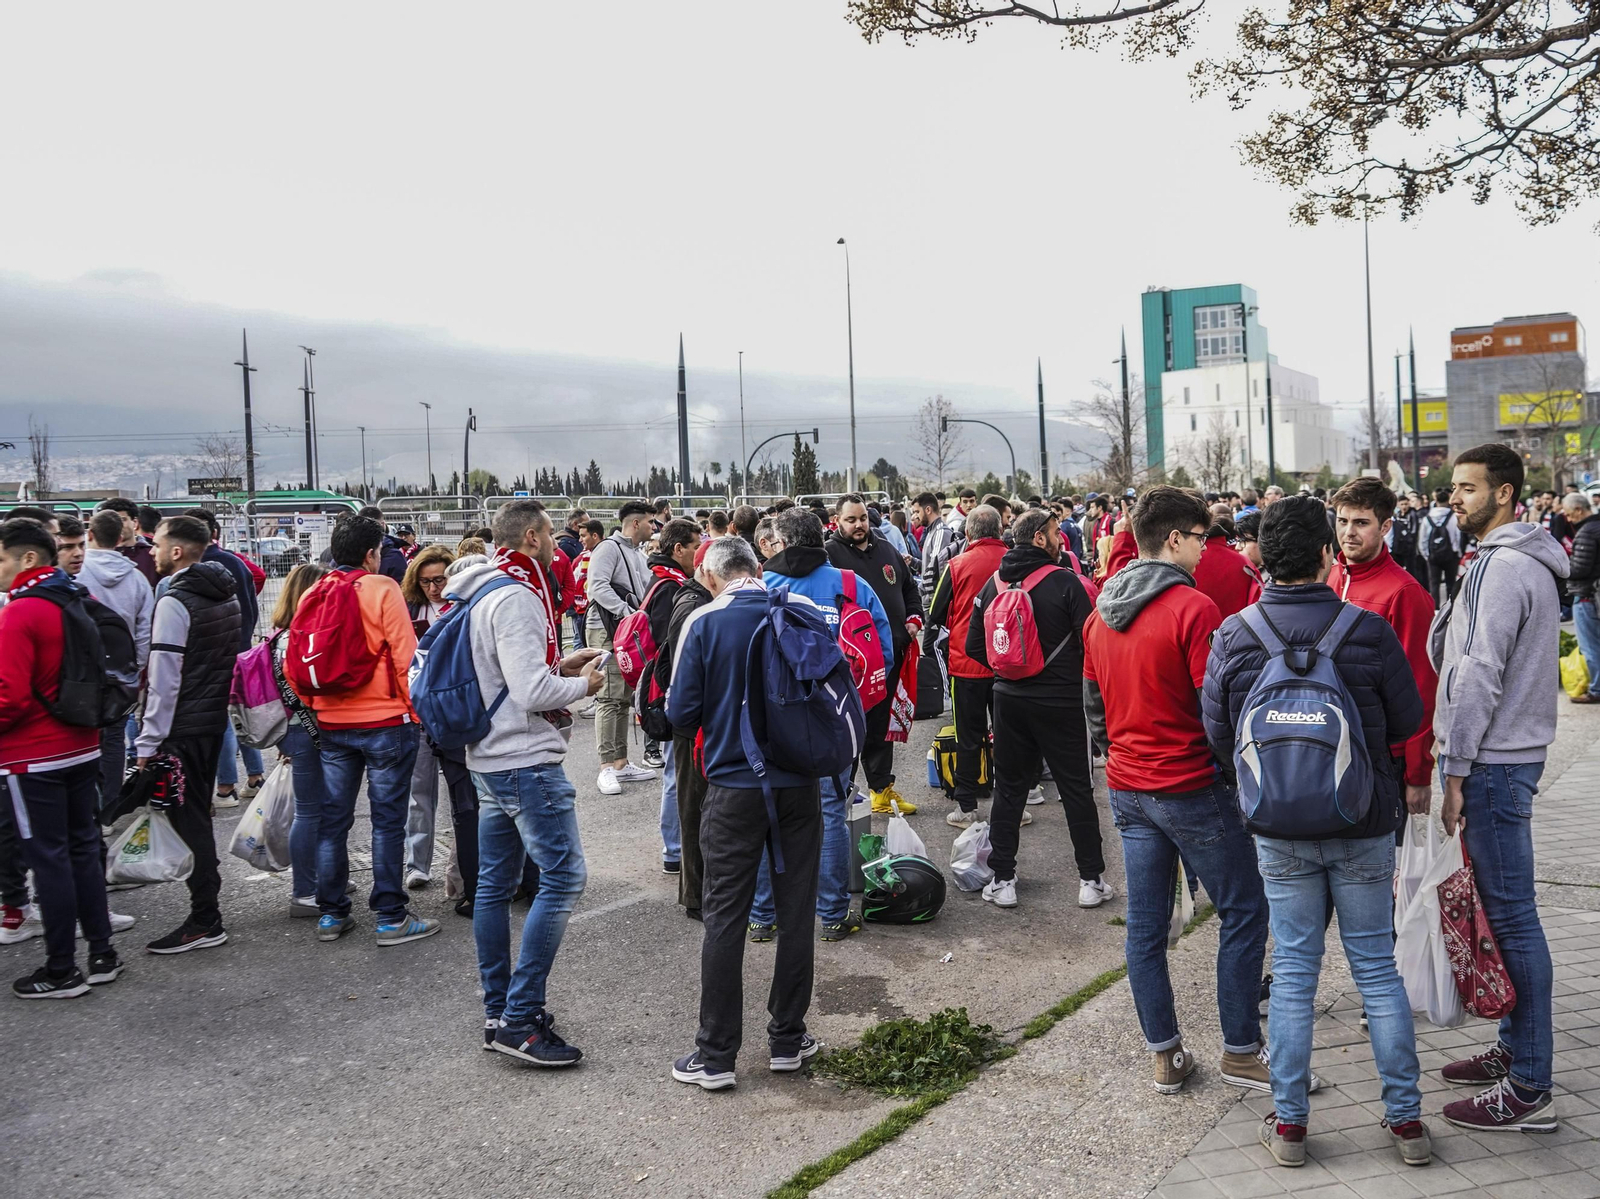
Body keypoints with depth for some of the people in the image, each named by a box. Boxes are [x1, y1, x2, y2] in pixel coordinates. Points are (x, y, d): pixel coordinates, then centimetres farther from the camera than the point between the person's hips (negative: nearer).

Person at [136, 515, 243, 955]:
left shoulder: (174, 602, -17)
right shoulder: (226, 595, 10)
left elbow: (164, 680, -20)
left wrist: (148, 743, -17)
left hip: (183, 727, -9)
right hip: (215, 718, 9)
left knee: (187, 819, -3)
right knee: (198, 815, 18)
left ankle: (204, 922, 1)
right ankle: (205, 908, 27)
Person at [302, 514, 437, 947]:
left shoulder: (313, 594, 4)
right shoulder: (382, 589, -11)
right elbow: (405, 654, -13)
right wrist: (416, 709, -3)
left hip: (331, 723, 5)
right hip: (385, 720, -5)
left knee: (333, 818, 13)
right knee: (388, 819, 1)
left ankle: (331, 914, 21)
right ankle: (391, 919, 6)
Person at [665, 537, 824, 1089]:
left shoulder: (703, 622, -9)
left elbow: (681, 713, -9)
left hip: (733, 787, -2)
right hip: (799, 783, 3)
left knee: (724, 918, 5)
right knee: (796, 910, 13)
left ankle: (716, 1055, 11)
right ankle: (787, 1040, 23)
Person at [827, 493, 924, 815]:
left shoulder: (887, 550, 15)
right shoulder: (830, 553, -6)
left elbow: (910, 587, 26)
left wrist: (914, 618, 11)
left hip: (890, 652, 6)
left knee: (880, 725, 15)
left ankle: (882, 788, 25)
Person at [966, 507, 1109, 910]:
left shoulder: (994, 583, 1)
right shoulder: (1065, 582, -13)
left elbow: (974, 645, 4)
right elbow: (1089, 642, -13)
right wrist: (1077, 678, 5)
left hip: (1009, 699, 4)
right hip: (1061, 700, -4)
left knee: (1008, 789, 12)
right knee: (1077, 789, 8)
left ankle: (1002, 880, 15)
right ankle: (1091, 879, 16)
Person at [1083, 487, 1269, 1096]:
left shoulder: (1100, 612, 8)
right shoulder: (1194, 608, -15)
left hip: (1128, 788, 7)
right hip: (1191, 788, -7)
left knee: (1145, 923, 11)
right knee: (1244, 912, 8)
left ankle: (1165, 1055, 21)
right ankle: (1240, 1051, 16)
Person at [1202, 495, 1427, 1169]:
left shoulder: (1232, 635, -9)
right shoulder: (1368, 629, -13)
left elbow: (1218, 735, -2)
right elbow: (1407, 722, -2)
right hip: (1366, 823, 0)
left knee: (1292, 971, 11)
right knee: (1377, 965, 13)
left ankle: (1289, 1124, 19)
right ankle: (1406, 1118, 23)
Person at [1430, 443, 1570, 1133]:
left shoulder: (1501, 567, -16)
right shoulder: (1527, 562, 16)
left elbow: (1479, 676, -20)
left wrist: (1456, 770, -16)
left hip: (1493, 762, -10)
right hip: (1514, 753, 10)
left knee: (1511, 916, -5)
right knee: (1506, 910, 16)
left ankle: (1529, 1089, 2)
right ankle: (1516, 1048, 28)